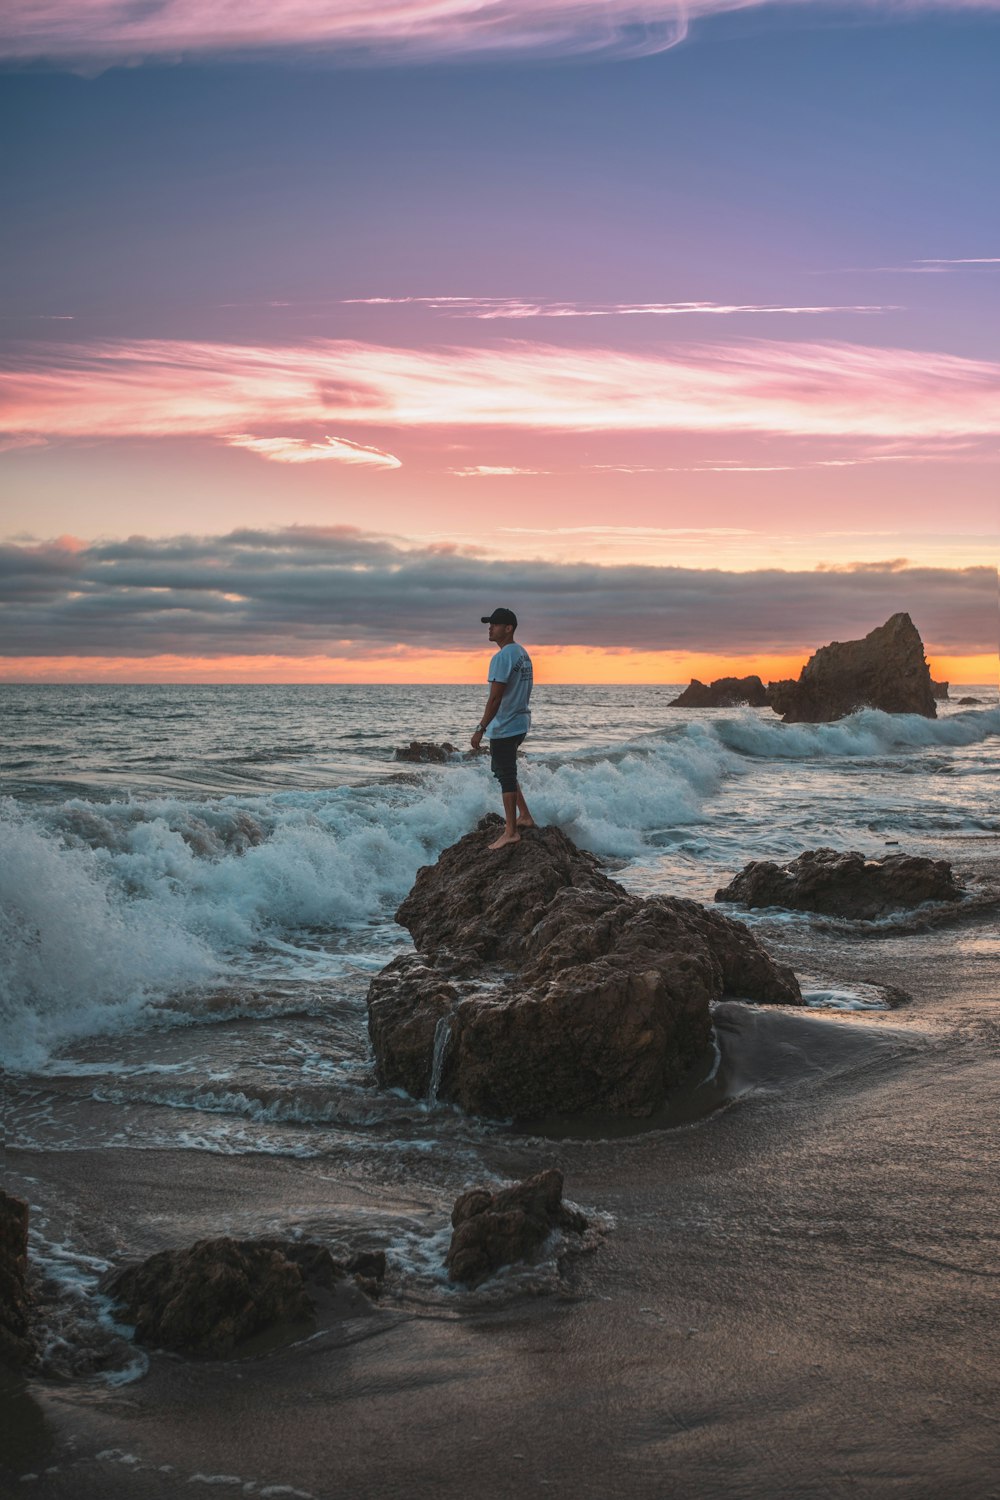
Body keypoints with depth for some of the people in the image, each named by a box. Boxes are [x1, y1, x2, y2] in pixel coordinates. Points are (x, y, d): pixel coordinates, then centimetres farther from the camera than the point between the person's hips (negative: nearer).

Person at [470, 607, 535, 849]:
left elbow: (495, 697, -22)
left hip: (504, 727, -10)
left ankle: (511, 831, 1)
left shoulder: (502, 657, -19)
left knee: (506, 776, -4)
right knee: (504, 771, 22)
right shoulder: (522, 653, 11)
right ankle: (524, 816, 28)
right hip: (520, 722, 10)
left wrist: (480, 729, -19)